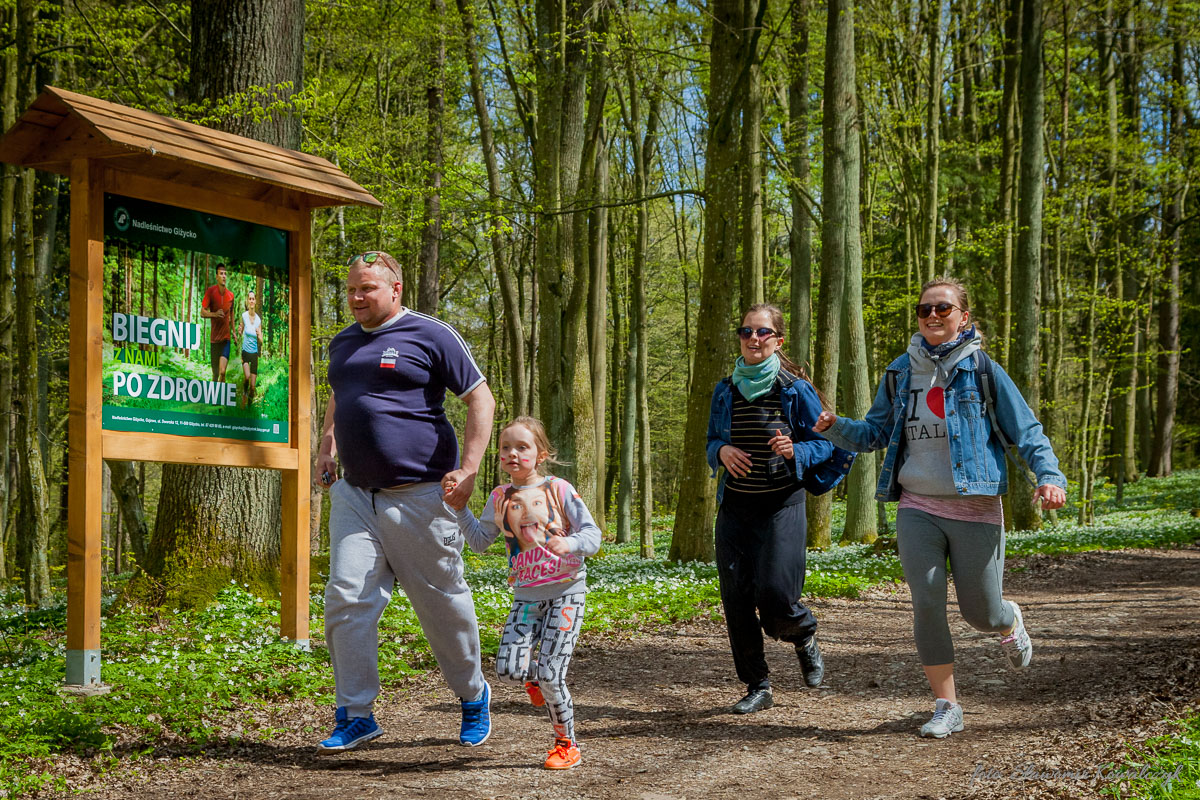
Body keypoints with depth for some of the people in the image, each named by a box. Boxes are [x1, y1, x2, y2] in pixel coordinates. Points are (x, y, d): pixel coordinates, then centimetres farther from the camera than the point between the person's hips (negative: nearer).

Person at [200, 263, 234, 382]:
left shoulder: (230, 295, 5)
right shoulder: (211, 291, -4)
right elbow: (202, 312, -4)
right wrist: (215, 314, -22)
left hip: (226, 337, 1)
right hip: (214, 338, -1)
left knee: (222, 371, -13)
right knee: (215, 373, 6)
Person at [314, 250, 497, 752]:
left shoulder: (430, 336, -5)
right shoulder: (343, 343, 14)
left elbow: (480, 398, -5)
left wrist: (468, 468, -13)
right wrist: (327, 448, 18)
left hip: (419, 496, -5)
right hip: (354, 495, 5)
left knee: (443, 602, 6)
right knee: (346, 598, -6)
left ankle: (473, 696, 28)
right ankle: (355, 715, 4)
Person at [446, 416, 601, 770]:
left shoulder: (558, 490, -5)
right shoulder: (500, 497, 6)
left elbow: (593, 534, -6)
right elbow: (479, 542, 7)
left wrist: (570, 544, -28)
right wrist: (459, 506, -3)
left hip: (566, 590, -4)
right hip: (526, 595, 4)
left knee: (549, 675, -10)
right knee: (508, 668, -13)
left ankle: (566, 743, 10)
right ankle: (537, 677, 24)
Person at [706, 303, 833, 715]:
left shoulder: (796, 389, -2)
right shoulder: (726, 391, 9)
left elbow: (824, 444, 1)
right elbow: (712, 442, 17)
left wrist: (795, 452, -20)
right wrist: (722, 451, -6)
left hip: (782, 506, -4)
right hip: (734, 507, 4)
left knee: (774, 594, -16)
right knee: (736, 599, 0)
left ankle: (805, 638, 20)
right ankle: (757, 687, 15)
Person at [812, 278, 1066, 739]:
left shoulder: (982, 371, -3)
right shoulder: (901, 372, 7)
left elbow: (1026, 430, -2)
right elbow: (874, 432, 15)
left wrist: (1048, 475, -18)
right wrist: (834, 428, -5)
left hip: (975, 511, -2)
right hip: (918, 510, 3)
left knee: (981, 613, 4)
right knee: (927, 604, -6)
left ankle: (1010, 624, 43)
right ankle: (946, 708, 6)